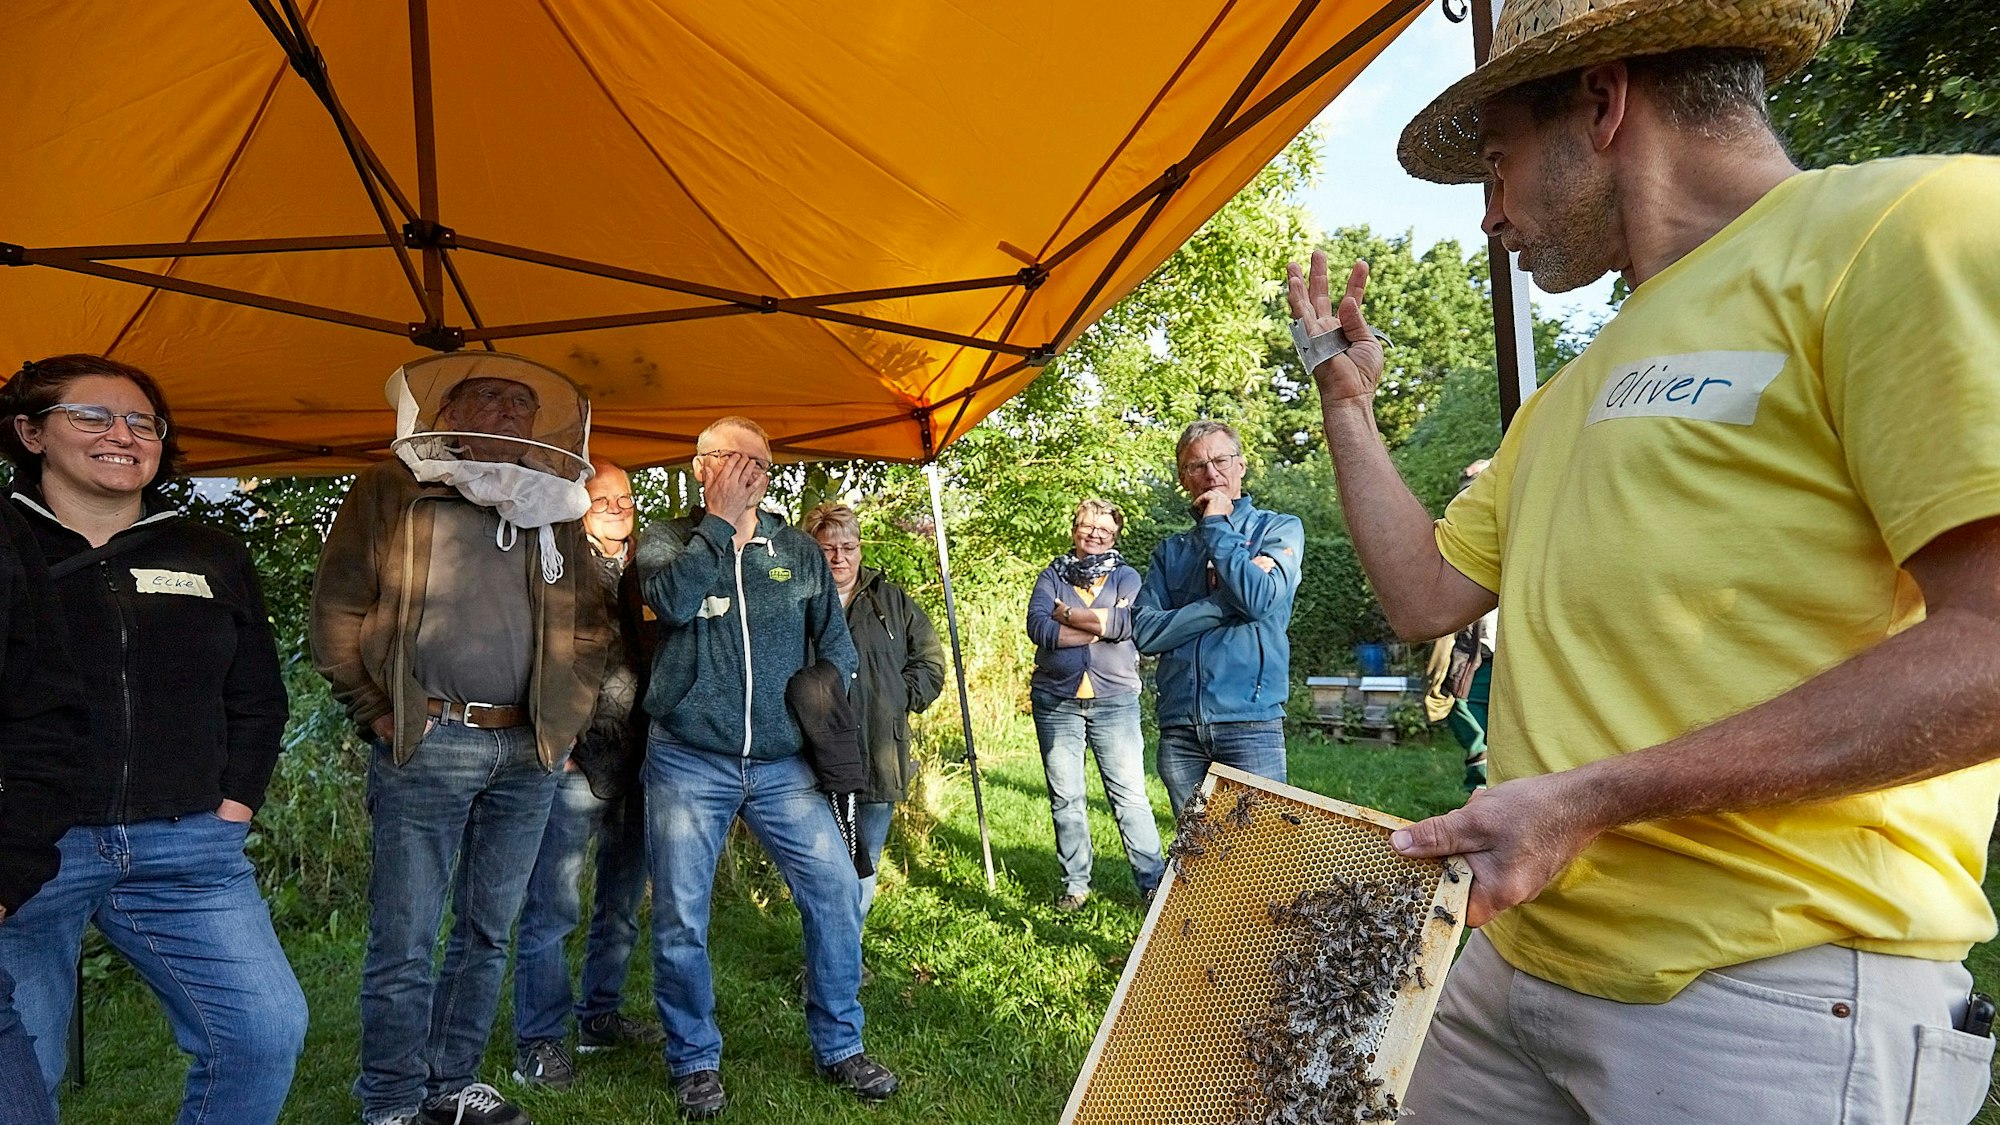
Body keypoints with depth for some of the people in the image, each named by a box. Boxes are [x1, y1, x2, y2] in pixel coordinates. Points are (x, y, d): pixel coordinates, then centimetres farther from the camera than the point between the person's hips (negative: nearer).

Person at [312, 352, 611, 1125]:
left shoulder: (552, 507, 14)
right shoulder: (391, 493, 4)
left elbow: (590, 626, 18)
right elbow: (335, 611, 1)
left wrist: (568, 714, 9)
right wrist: (379, 713, -4)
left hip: (528, 751, 4)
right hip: (428, 743, -4)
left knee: (488, 932, 11)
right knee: (405, 940, 0)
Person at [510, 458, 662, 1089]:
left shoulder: (641, 574, 14)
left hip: (635, 761, 7)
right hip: (579, 760, -6)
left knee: (622, 904, 14)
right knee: (553, 907, -3)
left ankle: (599, 1017, 28)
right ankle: (539, 1042, 7)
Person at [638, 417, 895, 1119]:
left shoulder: (800, 552, 11)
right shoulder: (666, 540, 4)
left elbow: (836, 646, 14)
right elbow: (673, 600, -18)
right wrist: (721, 519, -13)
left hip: (783, 764, 2)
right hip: (688, 763, -2)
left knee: (837, 892, -3)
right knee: (680, 917, 2)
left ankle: (839, 1047, 16)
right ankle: (694, 1061, 22)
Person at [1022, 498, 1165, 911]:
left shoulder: (1126, 577, 8)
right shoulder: (1052, 577, 9)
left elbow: (1128, 623, -13)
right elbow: (1038, 628, -9)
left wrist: (1067, 615, -9)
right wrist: (1100, 626, -11)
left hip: (1115, 701, -1)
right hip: (1056, 702, 1)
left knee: (1130, 795, -1)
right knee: (1065, 799, 6)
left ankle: (1153, 881, 7)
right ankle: (1075, 883, 17)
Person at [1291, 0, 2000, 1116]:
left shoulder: (1910, 223, -9)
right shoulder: (1567, 400, 18)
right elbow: (1425, 594, 17)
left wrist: (1594, 798, -21)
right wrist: (1346, 396, 19)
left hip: (1775, 989, -8)